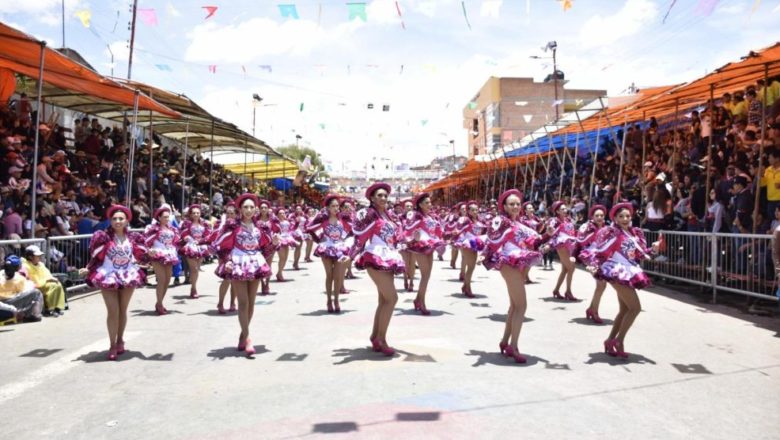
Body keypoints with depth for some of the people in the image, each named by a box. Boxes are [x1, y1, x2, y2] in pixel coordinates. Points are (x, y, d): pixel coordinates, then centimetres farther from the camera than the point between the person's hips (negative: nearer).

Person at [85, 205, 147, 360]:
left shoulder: (134, 238, 1)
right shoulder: (103, 237, -9)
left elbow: (139, 256, 9)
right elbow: (95, 256, -4)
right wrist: (88, 268, -12)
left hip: (129, 276, 3)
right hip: (108, 277, -3)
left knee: (123, 311, 13)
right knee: (113, 312, -6)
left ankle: (120, 340, 29)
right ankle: (112, 345, 4)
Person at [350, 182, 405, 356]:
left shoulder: (387, 214, 14)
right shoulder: (369, 213, -9)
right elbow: (359, 236, -14)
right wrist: (350, 255, -20)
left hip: (387, 259, 9)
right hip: (375, 258, -9)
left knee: (384, 300, 9)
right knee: (392, 298, -13)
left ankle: (375, 337, 17)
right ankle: (381, 339, -6)